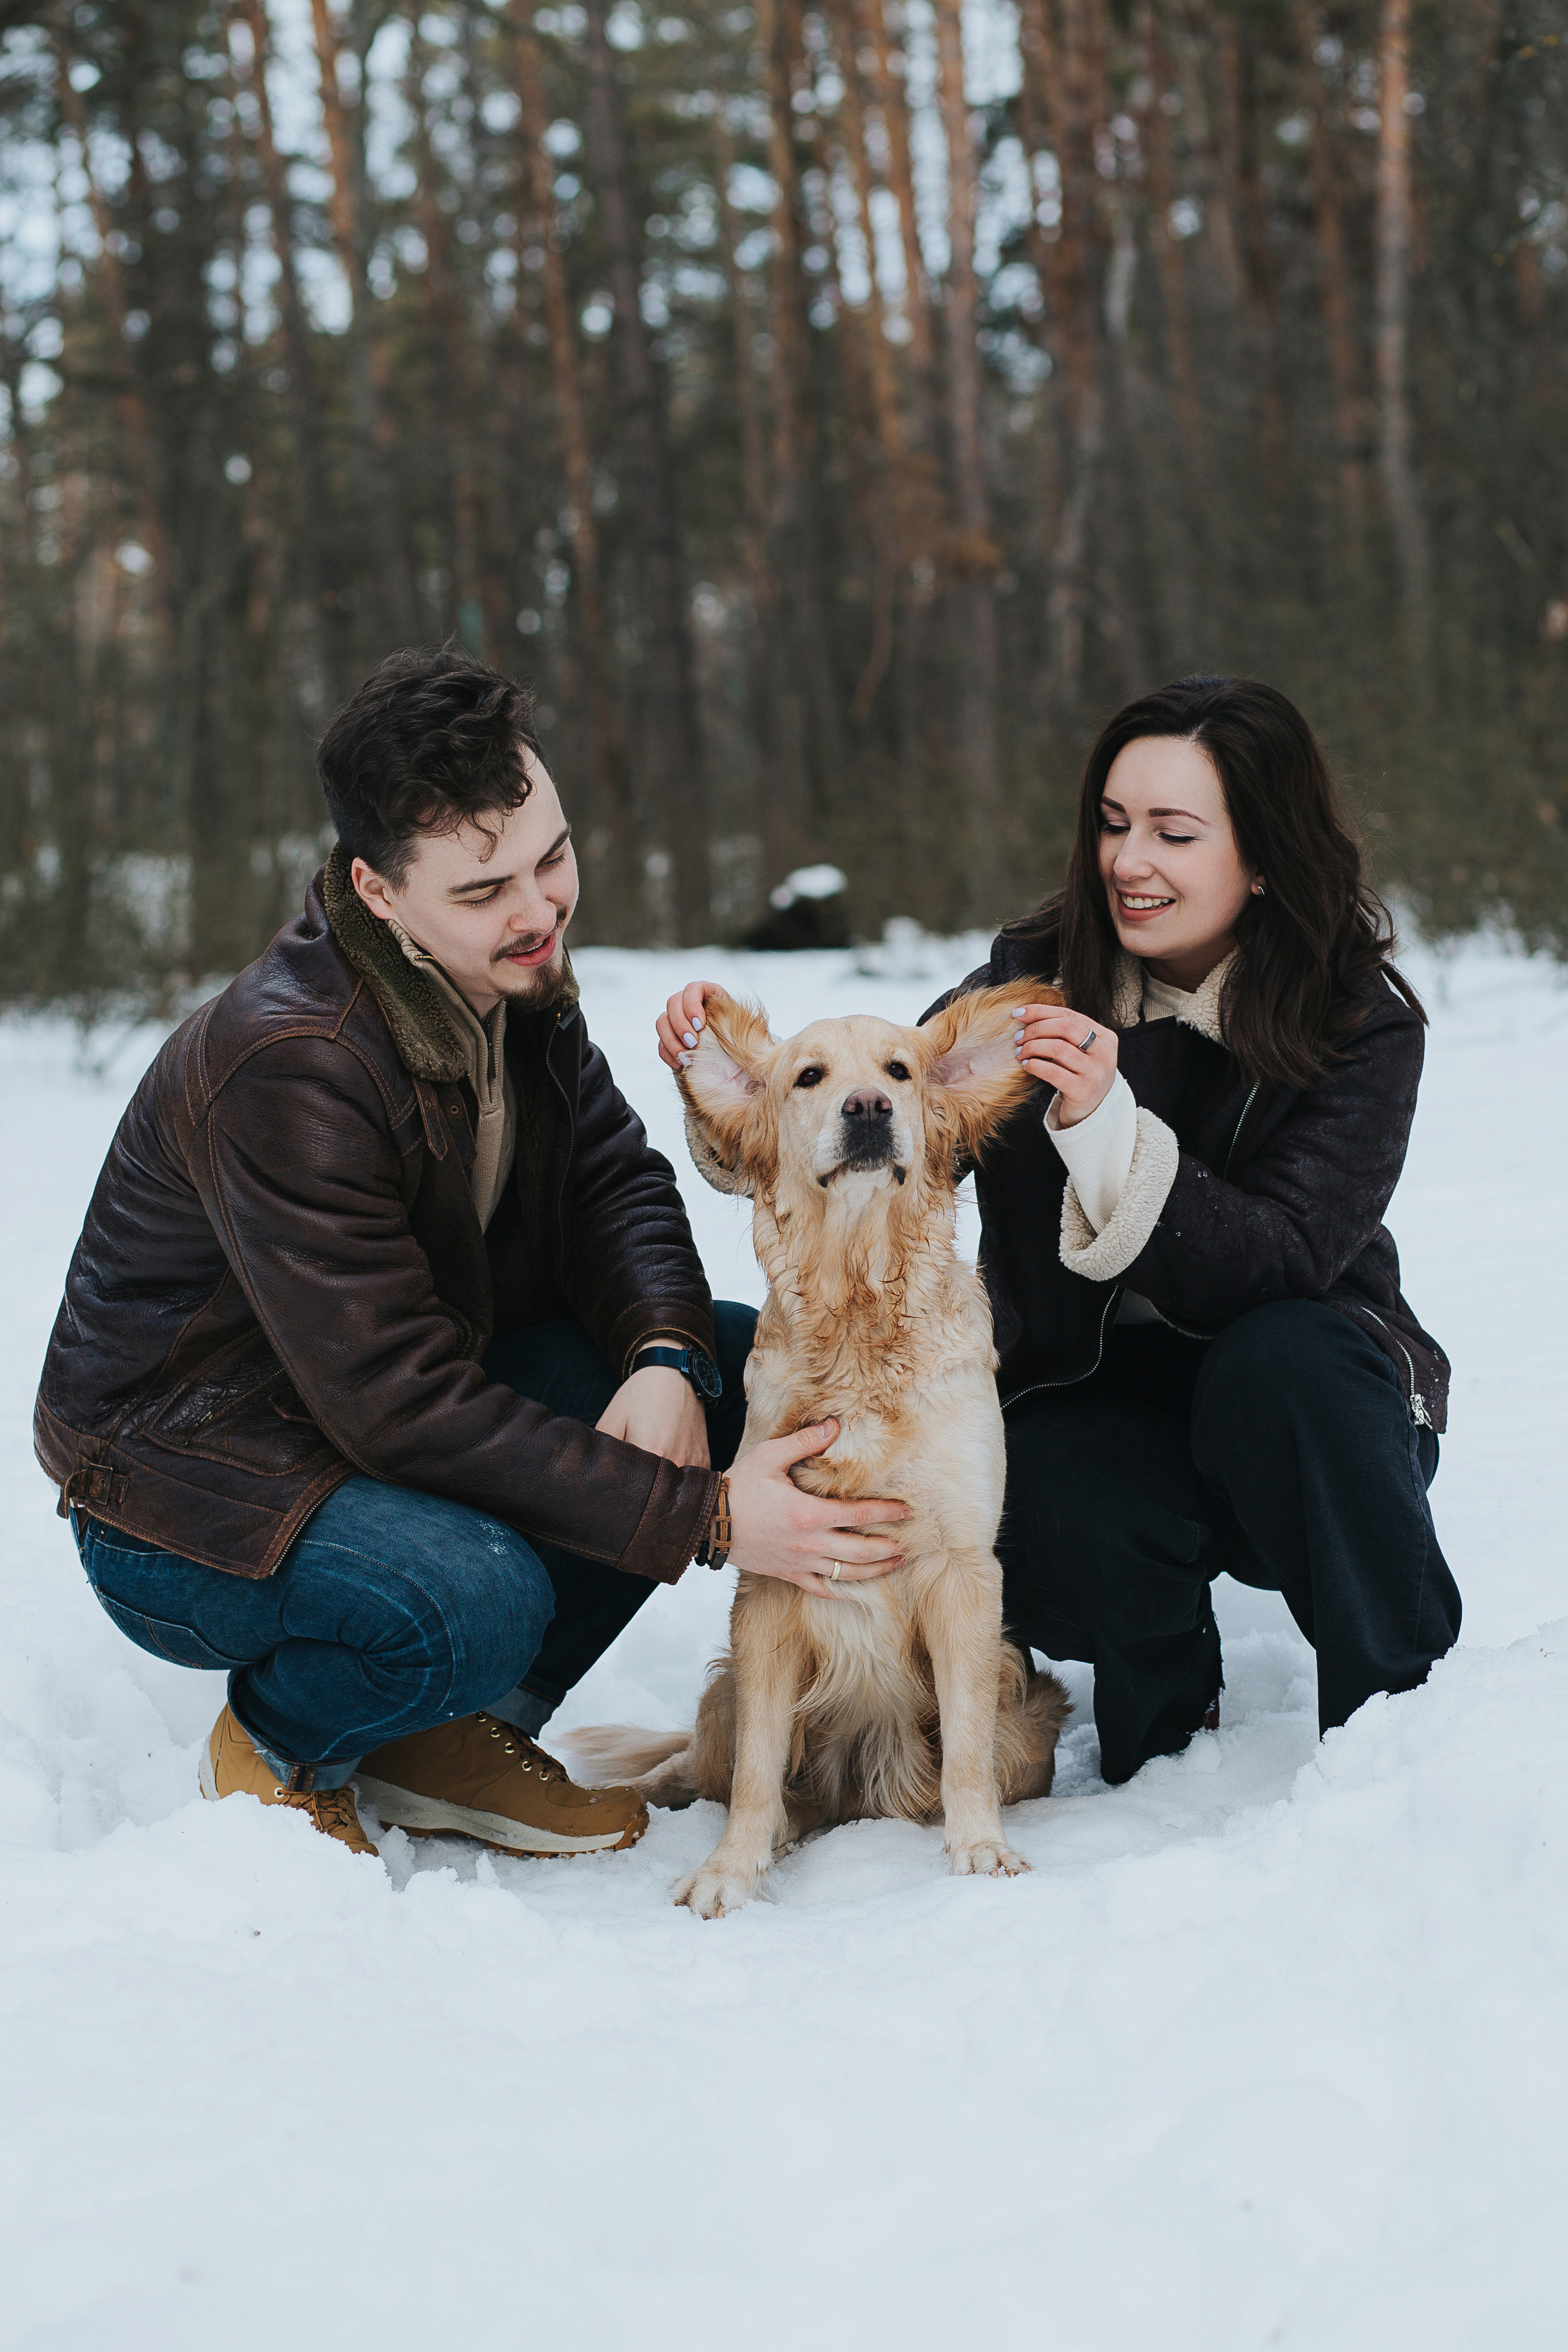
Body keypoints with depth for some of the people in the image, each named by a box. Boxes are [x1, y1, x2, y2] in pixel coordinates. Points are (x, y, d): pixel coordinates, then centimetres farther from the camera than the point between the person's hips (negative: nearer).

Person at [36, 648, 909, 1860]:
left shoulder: (514, 972, -5)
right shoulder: (284, 1066, -31)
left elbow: (614, 1179, 3)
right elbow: (402, 1406, -32)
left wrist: (664, 1355, -21)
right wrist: (702, 1518, -33)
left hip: (410, 1406, 9)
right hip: (193, 1485, -8)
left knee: (748, 1361, -6)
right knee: (477, 1602, -37)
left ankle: (453, 1737, 3)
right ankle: (275, 1747, -1)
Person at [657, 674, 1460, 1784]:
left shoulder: (1362, 1024, -11)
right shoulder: (1032, 982, -5)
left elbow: (1282, 1260, -24)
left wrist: (1108, 1130, -37)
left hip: (1293, 1411, 0)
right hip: (1086, 1405, 1)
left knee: (1282, 1357, -35)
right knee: (1059, 1521, -32)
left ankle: (1404, 1708, -12)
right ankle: (1167, 1739, 3)